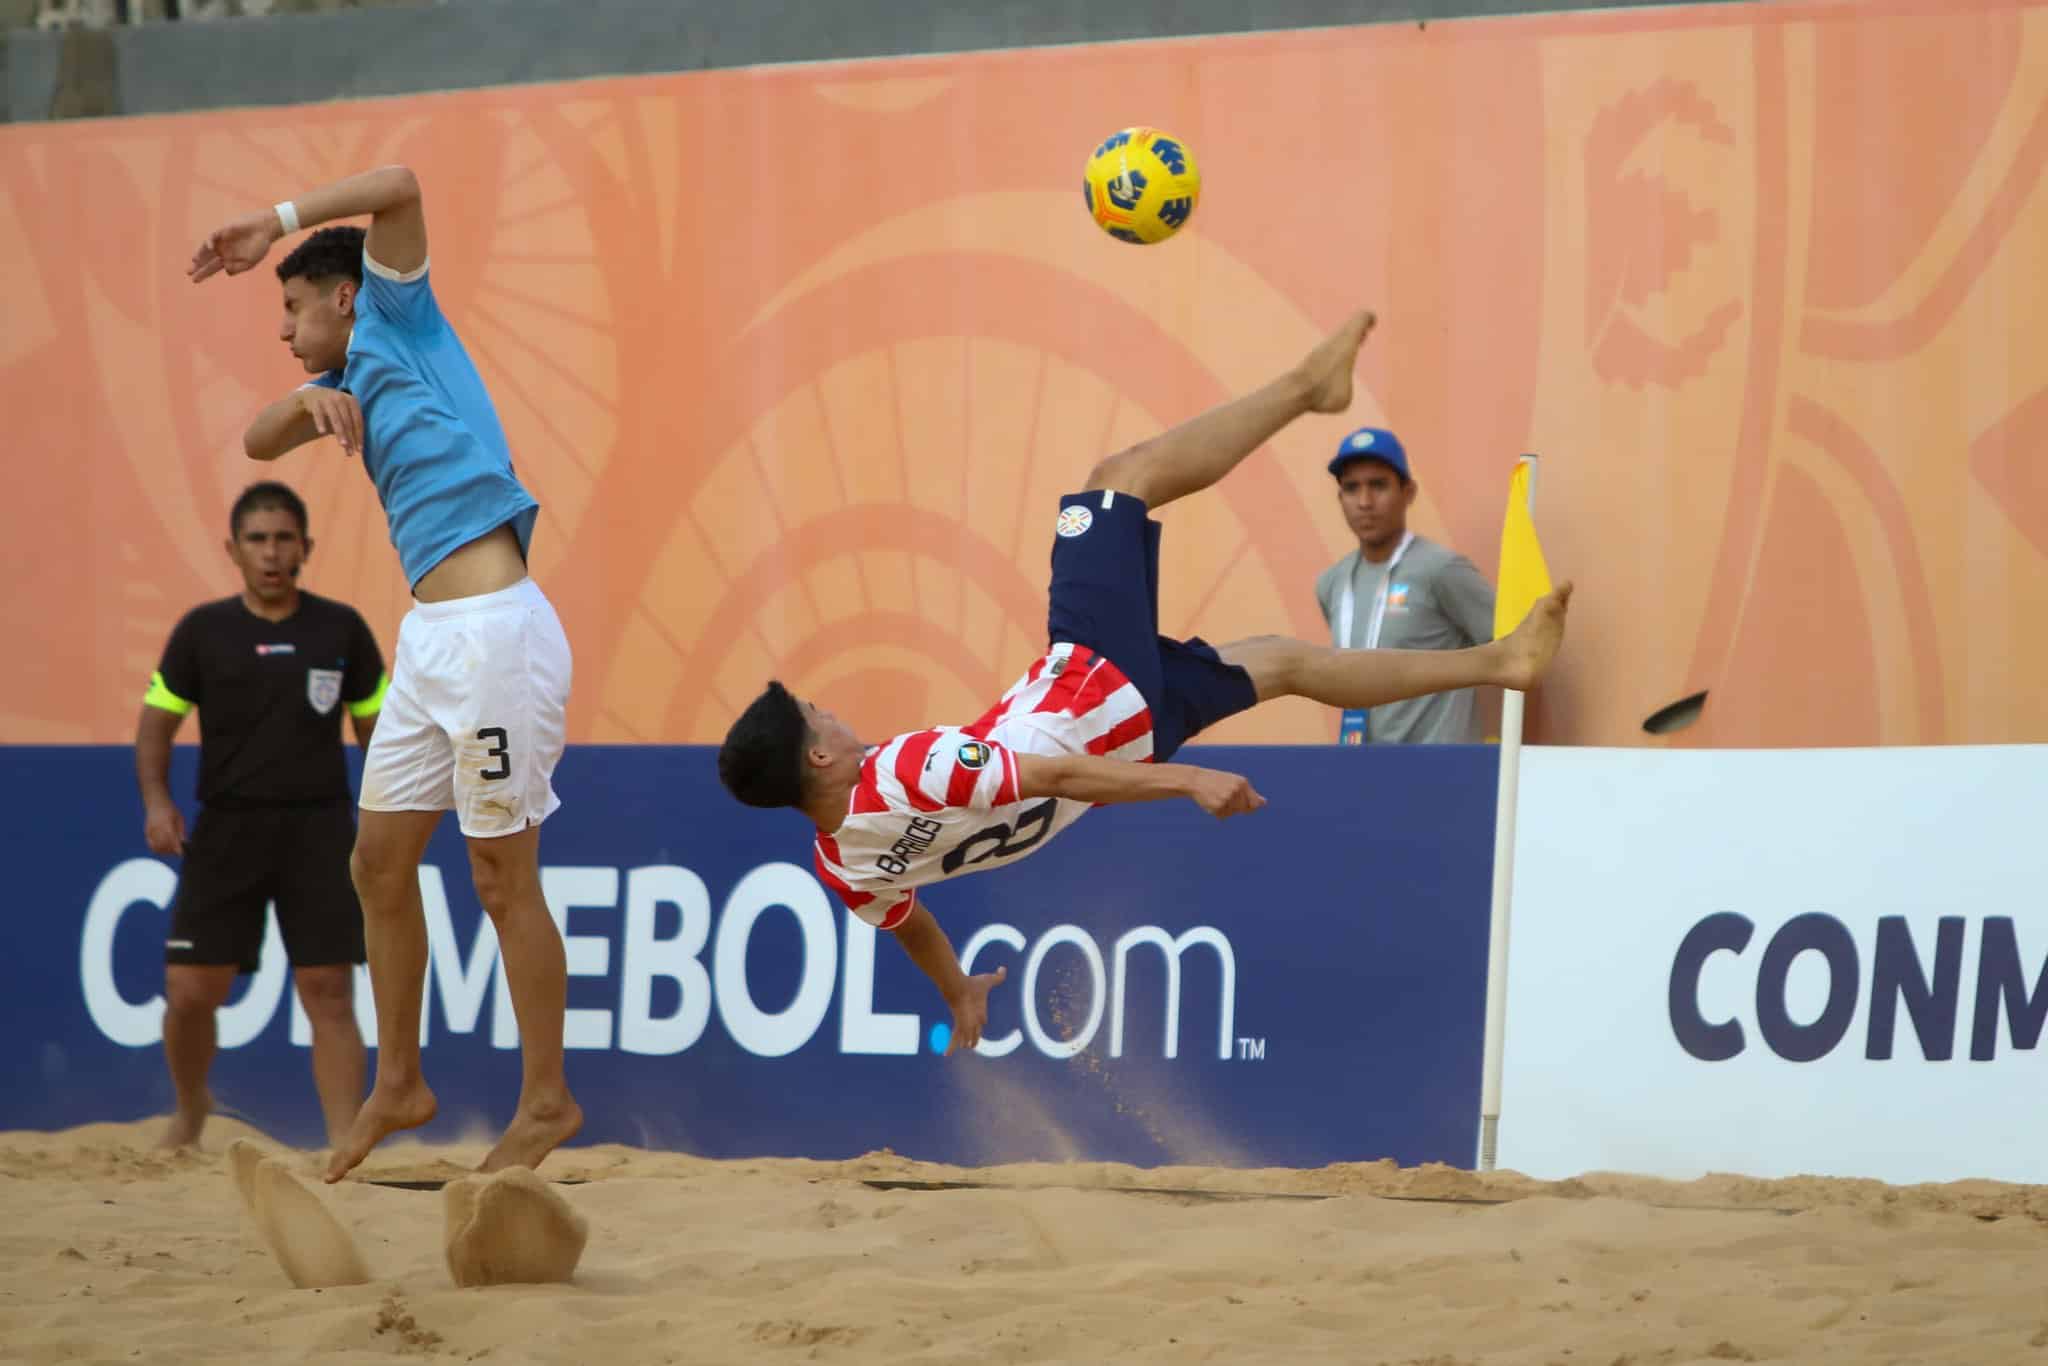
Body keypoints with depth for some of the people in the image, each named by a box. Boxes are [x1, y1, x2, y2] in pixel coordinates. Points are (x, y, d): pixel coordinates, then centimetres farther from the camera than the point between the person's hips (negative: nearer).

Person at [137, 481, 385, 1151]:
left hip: (319, 831, 0)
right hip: (226, 831, 0)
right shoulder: (202, 631, 3)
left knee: (329, 993, -7)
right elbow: (156, 723, 6)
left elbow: (377, 729, 10)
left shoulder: (342, 630, 4)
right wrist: (156, 799, -11)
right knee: (190, 990, -3)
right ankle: (191, 1110, 26)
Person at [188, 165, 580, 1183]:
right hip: (430, 639, 9)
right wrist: (309, 401, -1)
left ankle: (547, 1102, 6)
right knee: (380, 863, 12)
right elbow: (258, 443, 19)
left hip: (495, 630, -9)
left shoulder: (398, 322, 0)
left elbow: (399, 187, -14)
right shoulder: (356, 373, 22)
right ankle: (398, 1087, 23)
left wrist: (277, 222, -7)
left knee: (503, 879, -3)